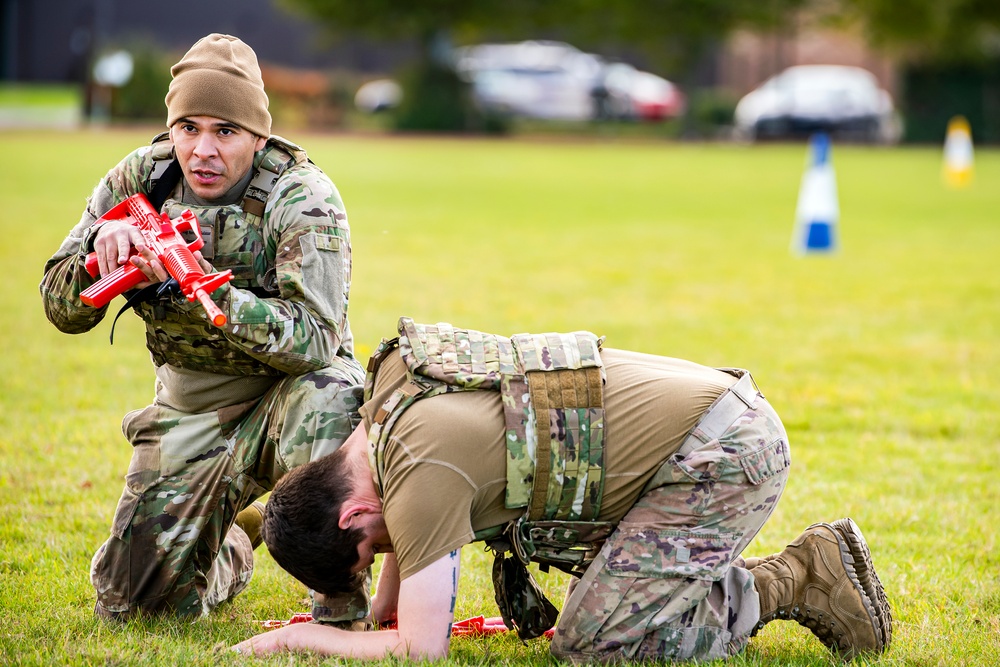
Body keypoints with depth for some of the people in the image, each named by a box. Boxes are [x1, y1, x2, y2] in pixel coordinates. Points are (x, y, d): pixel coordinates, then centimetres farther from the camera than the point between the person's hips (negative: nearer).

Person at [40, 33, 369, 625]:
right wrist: (101, 253, -28)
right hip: (190, 401, 4)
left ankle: (342, 608, -22)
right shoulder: (140, 179, -7)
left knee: (322, 399, -41)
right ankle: (231, 547, 35)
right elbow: (61, 309, -6)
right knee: (132, 598, -1)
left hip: (289, 385, -4)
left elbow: (313, 340, -33)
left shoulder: (302, 199, -20)